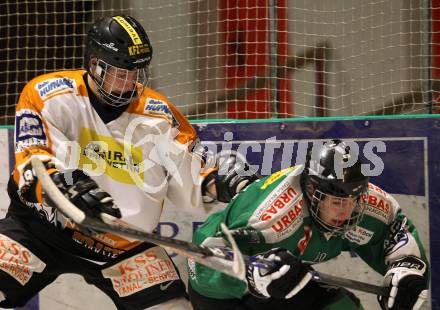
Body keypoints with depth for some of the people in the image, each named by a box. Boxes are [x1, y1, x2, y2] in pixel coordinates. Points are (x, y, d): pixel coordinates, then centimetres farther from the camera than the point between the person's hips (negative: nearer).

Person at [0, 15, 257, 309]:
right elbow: (32, 163, -21)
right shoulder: (48, 95, -12)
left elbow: (190, 179, 2)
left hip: (126, 243, 2)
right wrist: (68, 188, -41)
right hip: (43, 226, -2)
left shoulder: (158, 115, -3)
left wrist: (220, 183, -20)